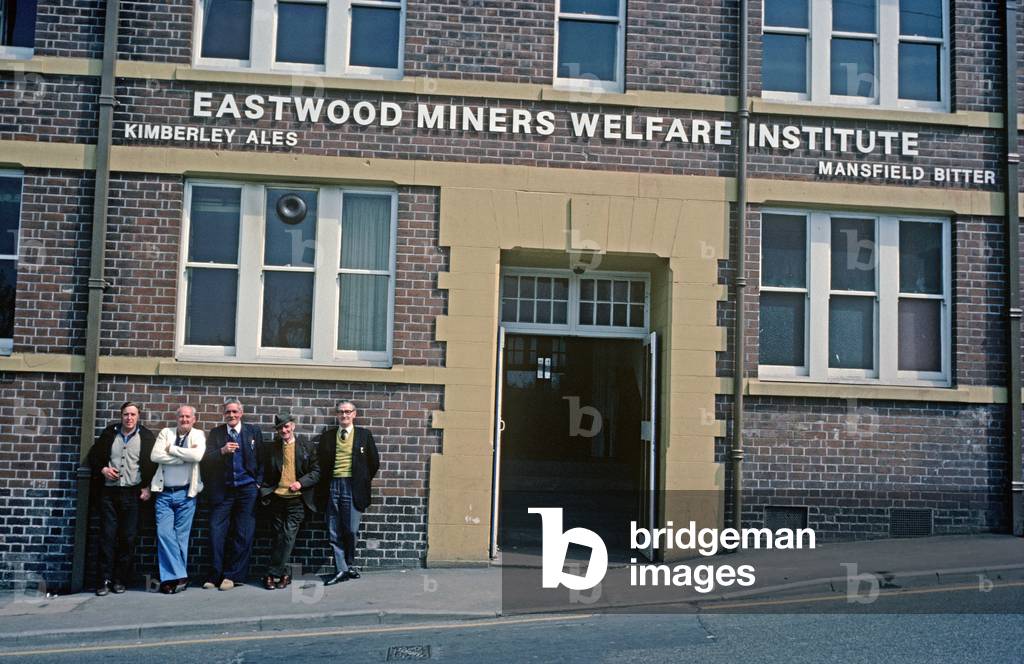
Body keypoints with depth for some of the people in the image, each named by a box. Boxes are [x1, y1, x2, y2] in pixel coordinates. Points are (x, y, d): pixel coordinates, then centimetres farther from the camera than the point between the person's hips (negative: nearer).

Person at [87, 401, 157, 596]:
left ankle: (120, 580, 8)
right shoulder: (109, 434, 10)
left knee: (128, 538, 0)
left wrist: (147, 487, -4)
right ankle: (105, 580, 3)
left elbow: (154, 463, 3)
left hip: (133, 493, -2)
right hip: (109, 492, 2)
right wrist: (102, 469, -2)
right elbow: (93, 457, 17)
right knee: (107, 536, -1)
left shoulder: (146, 437, 3)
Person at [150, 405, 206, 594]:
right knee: (164, 534, -8)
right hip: (164, 493, 1)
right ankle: (180, 576, -3)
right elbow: (155, 456, -6)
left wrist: (171, 449, -9)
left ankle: (172, 577, 12)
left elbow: (197, 456, -16)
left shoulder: (199, 435, 3)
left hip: (186, 494, -1)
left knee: (181, 536, 3)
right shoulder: (165, 433, 8)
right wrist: (184, 456, -10)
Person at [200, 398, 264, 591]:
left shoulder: (254, 431, 5)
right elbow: (206, 460, -2)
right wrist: (222, 451, -18)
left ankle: (233, 575, 9)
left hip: (247, 490, 0)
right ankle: (215, 575, 6)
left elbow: (261, 459, 7)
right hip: (223, 490, 0)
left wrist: (258, 483, 0)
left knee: (243, 535, 0)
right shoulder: (215, 433, 6)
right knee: (217, 532, -4)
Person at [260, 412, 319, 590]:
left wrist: (301, 483, -12)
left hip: (296, 500, -2)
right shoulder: (272, 448, 9)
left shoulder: (307, 447, 3)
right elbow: (266, 474, 13)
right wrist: (265, 494, 2)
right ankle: (284, 573, 17)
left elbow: (316, 472, 1)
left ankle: (272, 574, 0)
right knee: (276, 538, 7)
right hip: (276, 498, 2)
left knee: (288, 537, -7)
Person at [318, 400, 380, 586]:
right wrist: (324, 485, 9)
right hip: (332, 486, 2)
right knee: (334, 533, 3)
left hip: (353, 487, -2)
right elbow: (321, 464, 15)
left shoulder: (364, 435, 6)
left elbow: (374, 463, 11)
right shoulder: (327, 436, 10)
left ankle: (350, 564, 17)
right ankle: (341, 570, 10)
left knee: (351, 530, -5)